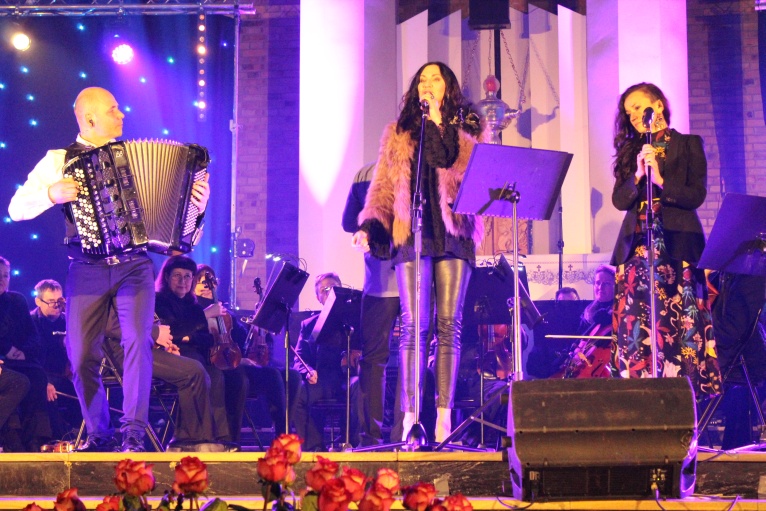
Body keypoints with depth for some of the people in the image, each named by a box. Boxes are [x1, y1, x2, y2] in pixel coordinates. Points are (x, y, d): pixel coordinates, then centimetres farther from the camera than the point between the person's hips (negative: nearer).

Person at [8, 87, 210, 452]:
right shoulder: (59, 160, 8)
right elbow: (17, 208, 3)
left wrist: (197, 200, -4)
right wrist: (52, 193, -14)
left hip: (134, 267, 0)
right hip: (87, 271, 0)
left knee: (138, 340, -18)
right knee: (82, 356, -3)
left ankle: (134, 432, -13)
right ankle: (99, 434, 15)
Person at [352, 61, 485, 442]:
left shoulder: (467, 131, 17)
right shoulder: (398, 132, 18)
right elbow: (383, 185, 12)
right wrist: (368, 225, -3)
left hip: (453, 231, 0)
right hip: (411, 233, 0)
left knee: (448, 324, -4)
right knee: (413, 324, -7)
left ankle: (444, 415, -3)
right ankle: (410, 415, -6)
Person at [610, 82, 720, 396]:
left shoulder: (688, 145, 8)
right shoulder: (630, 151, 18)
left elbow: (697, 196, -3)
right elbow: (619, 200, 7)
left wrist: (661, 181, -18)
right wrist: (638, 175, -10)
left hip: (677, 247, -3)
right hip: (637, 249, 3)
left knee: (679, 326, -8)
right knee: (636, 326, -5)